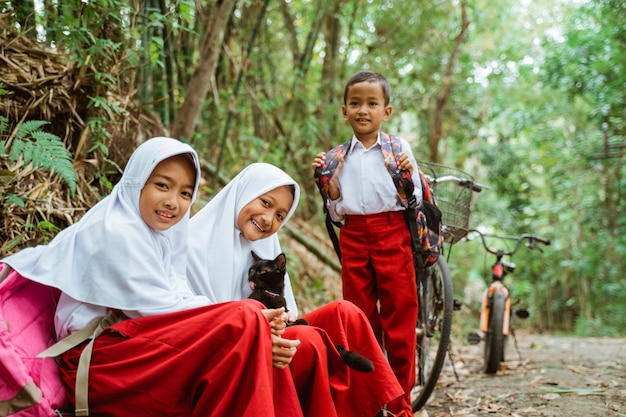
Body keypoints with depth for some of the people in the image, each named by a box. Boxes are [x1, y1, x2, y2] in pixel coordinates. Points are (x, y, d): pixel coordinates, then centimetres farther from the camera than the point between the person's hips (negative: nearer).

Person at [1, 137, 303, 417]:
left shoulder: (159, 235, 14)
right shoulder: (117, 233, -12)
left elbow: (183, 299, 2)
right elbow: (157, 309, -16)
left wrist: (256, 322, -14)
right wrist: (245, 320, -16)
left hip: (135, 352, 9)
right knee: (247, 319, -22)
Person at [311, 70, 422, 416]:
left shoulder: (399, 149, 4)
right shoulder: (337, 157, 10)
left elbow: (414, 203, 5)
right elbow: (336, 213, 12)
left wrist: (407, 180, -14)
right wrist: (328, 182, -4)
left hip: (393, 234, -2)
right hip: (353, 236, 2)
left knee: (399, 316, -1)